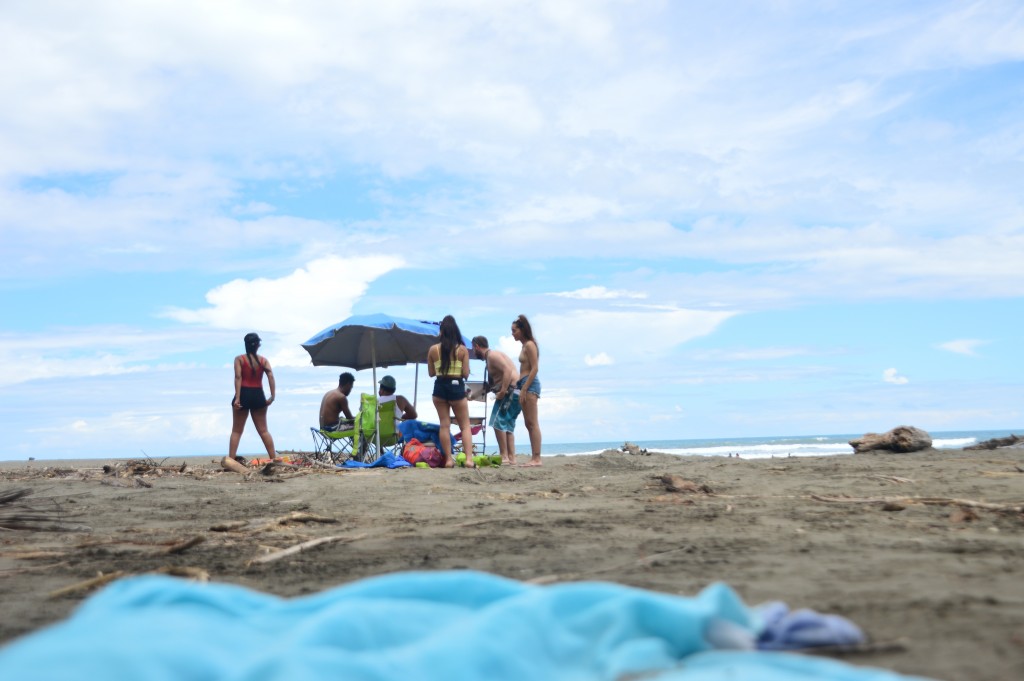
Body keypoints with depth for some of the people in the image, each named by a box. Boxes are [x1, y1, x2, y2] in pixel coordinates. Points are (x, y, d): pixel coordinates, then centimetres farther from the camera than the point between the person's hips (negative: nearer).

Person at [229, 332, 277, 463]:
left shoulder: (239, 359, -1)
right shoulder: (263, 360, 5)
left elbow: (238, 377, -13)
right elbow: (270, 376, -9)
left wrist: (237, 398, -17)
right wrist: (272, 396, -10)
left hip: (244, 394, -2)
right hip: (258, 395, 2)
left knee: (236, 431, 5)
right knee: (263, 430, 9)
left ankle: (230, 460, -3)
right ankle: (274, 459, 5)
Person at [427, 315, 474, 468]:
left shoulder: (433, 349, -2)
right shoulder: (462, 349, -5)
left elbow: (431, 373, 4)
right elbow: (466, 373, -6)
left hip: (439, 387, 1)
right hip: (457, 387, -1)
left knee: (444, 425, 8)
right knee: (465, 425, 6)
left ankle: (448, 459, 6)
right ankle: (469, 458, -8)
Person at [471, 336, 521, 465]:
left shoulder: (492, 355, -8)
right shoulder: (490, 357, 23)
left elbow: (508, 371, -22)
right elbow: (490, 385, 29)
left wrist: (502, 392, -25)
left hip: (511, 390, -10)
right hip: (515, 393, 10)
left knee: (498, 422, -11)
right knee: (508, 425, 11)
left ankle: (504, 456, -13)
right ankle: (511, 458, 8)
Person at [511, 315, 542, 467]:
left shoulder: (529, 345, -9)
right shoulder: (525, 346, 18)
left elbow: (534, 369, -16)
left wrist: (524, 389, -18)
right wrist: (520, 388, 13)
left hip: (530, 385, -10)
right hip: (525, 385, 10)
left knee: (532, 423, -11)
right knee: (529, 424, 9)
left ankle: (537, 458, -12)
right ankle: (534, 458, 10)